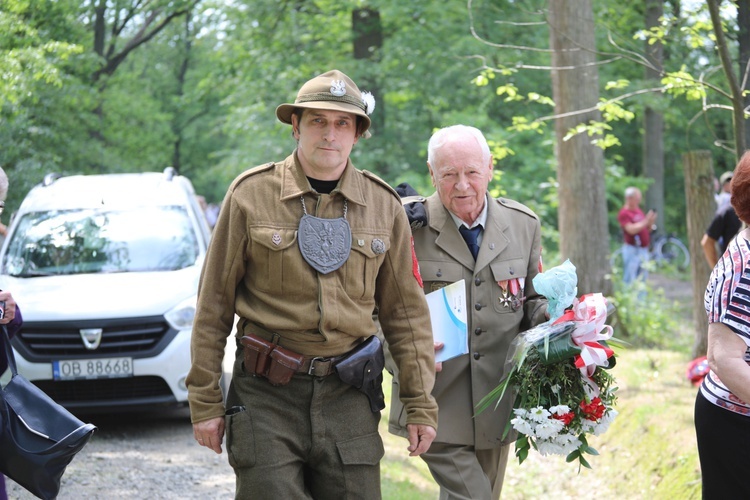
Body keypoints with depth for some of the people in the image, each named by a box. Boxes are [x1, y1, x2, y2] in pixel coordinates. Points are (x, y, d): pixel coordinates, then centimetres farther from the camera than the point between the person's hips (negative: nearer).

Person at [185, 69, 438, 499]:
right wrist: (205, 400, 0)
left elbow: (406, 310, 11)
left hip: (349, 397, 2)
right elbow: (214, 304, 2)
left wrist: (421, 403, 7)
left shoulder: (384, 206, 7)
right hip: (266, 396, -2)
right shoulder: (251, 195, 0)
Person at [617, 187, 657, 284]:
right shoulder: (624, 213, -9)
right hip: (632, 249, -8)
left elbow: (647, 229, 18)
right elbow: (631, 230, -20)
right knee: (630, 279, -9)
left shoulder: (638, 210, 15)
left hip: (643, 249, 8)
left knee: (643, 278, 11)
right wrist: (645, 221, -19)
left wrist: (651, 222, -2)